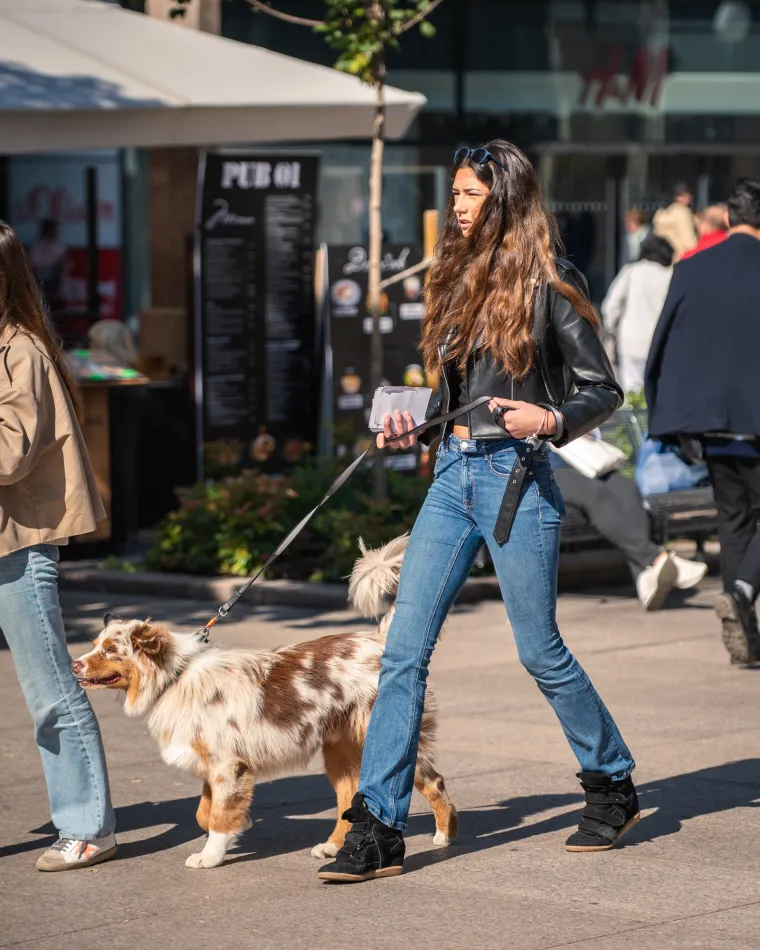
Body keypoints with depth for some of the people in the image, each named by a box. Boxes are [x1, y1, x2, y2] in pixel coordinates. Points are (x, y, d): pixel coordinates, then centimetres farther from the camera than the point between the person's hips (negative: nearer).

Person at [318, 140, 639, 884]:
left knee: (539, 650, 4)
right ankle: (378, 830, -3)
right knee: (404, 649, -3)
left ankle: (613, 786, 27)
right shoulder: (459, 279, 13)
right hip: (452, 473, 6)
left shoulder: (549, 285, -6)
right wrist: (412, 425, 5)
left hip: (516, 478, -6)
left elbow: (603, 390, -4)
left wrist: (550, 419, -22)